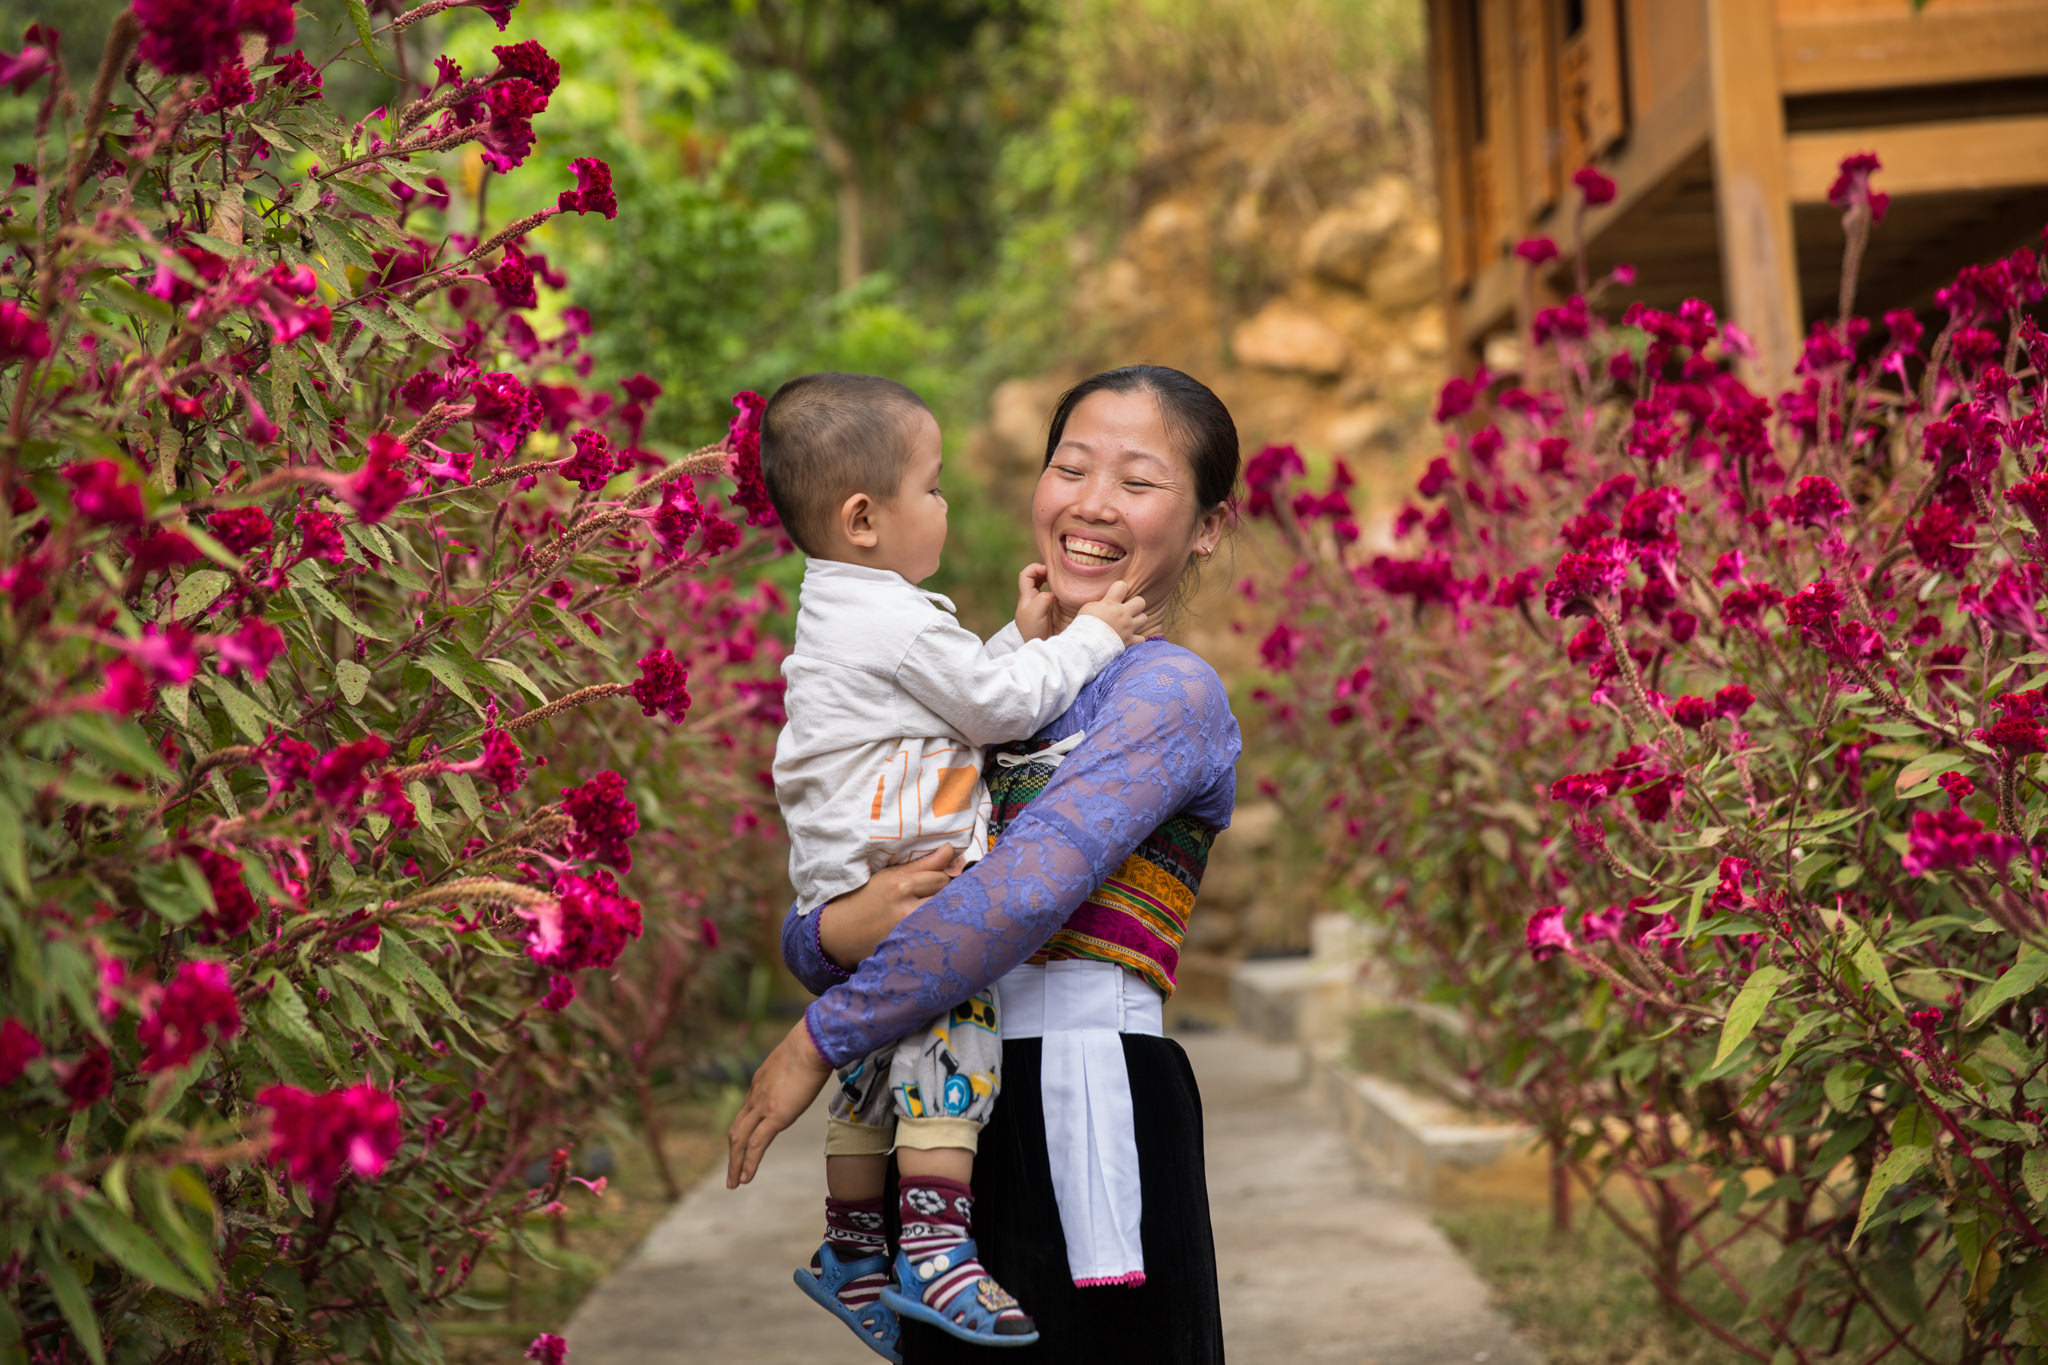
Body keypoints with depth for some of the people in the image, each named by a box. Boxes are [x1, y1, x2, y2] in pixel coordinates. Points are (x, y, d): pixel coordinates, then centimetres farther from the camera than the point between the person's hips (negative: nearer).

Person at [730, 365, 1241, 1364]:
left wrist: (822, 1038, -14)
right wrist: (841, 932, -11)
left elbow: (1023, 897, -20)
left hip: (1088, 1108, -6)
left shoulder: (1170, 690, -6)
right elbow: (805, 938, 12)